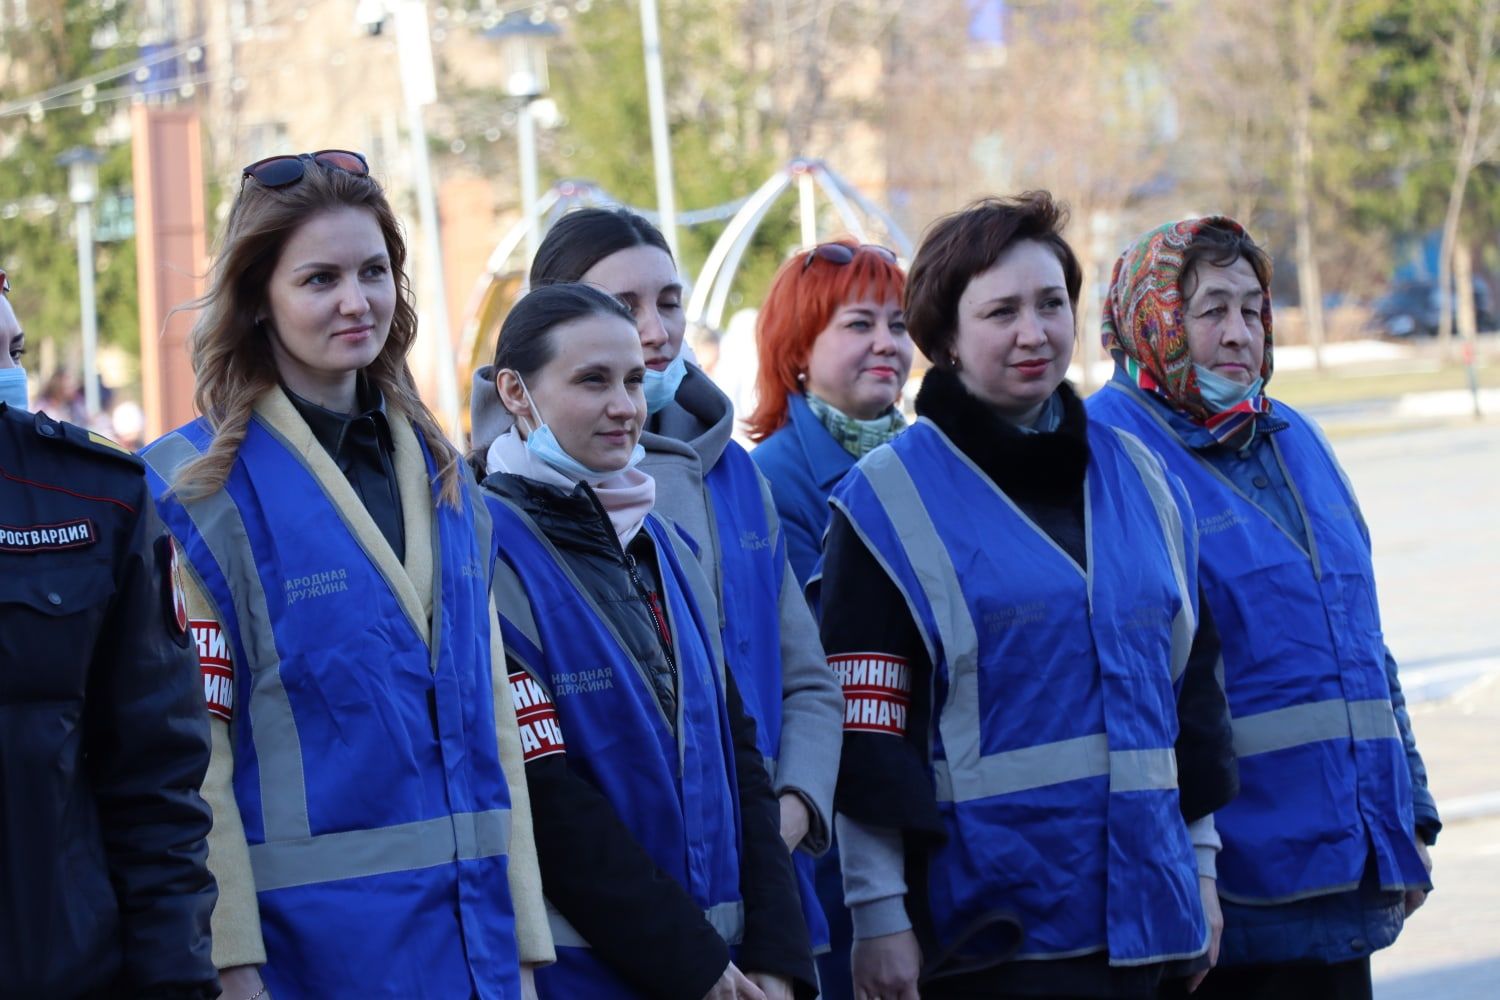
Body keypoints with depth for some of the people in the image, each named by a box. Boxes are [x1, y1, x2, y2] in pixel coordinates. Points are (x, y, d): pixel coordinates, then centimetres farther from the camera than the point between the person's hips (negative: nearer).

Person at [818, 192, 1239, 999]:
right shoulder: (888, 500, -4)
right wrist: (879, 912, -11)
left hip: (1138, 907, 5)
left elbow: (1189, 681, 18)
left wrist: (1200, 865, 16)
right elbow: (863, 732, -8)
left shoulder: (1139, 479, 13)